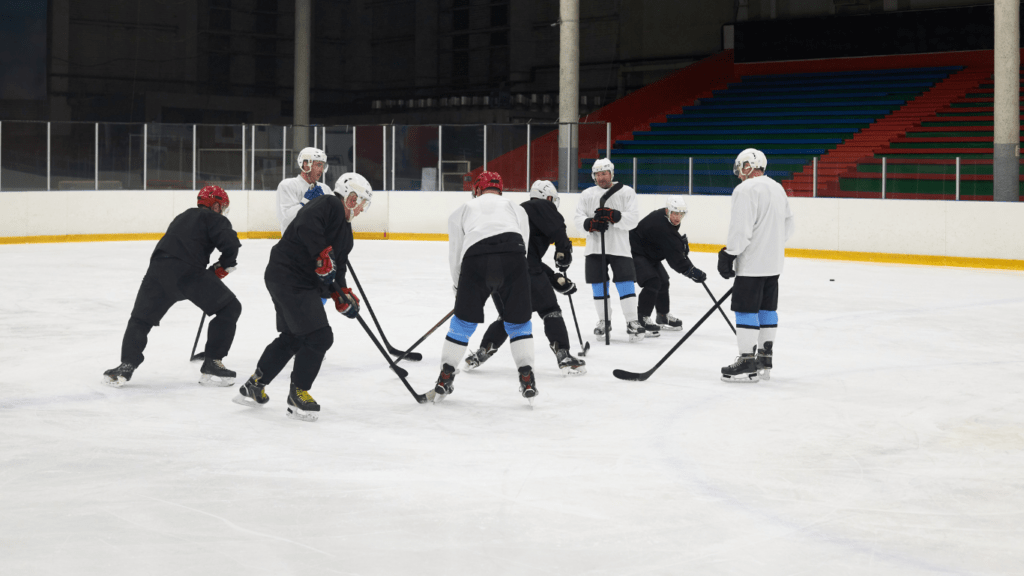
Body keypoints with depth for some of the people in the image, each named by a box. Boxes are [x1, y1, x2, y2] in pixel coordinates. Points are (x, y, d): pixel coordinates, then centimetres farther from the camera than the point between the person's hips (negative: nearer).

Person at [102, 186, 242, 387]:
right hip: (190, 272, -6)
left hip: (159, 268, 6)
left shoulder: (182, 217, 34)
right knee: (230, 308, 11)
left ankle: (126, 366, 7)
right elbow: (230, 243, -7)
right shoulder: (214, 219, 12)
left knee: (141, 318, 21)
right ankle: (212, 365, 8)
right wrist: (223, 267, 10)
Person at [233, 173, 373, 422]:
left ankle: (253, 386, 34)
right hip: (288, 276, -11)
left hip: (304, 283, 11)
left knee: (292, 337, 22)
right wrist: (323, 253, -33)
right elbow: (306, 226, -28)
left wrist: (342, 294, 4)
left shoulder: (345, 229, 20)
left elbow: (336, 267, 18)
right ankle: (297, 396, 1)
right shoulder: (329, 204, -9)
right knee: (319, 336, -11)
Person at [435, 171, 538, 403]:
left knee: (464, 320, 16)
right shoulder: (517, 209, 33)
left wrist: (459, 287, 43)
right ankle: (527, 379, 8)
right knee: (518, 321, 16)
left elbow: (455, 254, 29)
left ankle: (445, 378, 20)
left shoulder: (463, 210, 32)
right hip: (513, 257, 0)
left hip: (475, 258, 0)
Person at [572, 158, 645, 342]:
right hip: (595, 247, 3)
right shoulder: (587, 194, 12)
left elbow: (633, 219, -6)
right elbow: (578, 218, 5)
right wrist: (590, 223, -17)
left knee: (625, 283, -9)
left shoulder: (626, 192, 2)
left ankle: (633, 322, -4)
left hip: (619, 247, -3)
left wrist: (613, 216, -22)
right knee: (598, 284, 7)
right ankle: (604, 320, 22)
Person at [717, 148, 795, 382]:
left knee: (746, 309, -5)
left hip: (752, 263, -9)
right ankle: (764, 360, 18)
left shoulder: (746, 190, -14)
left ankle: (747, 363, -6)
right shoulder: (778, 188, 15)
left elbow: (741, 229, -20)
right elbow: (788, 226, 20)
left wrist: (728, 255, -14)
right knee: (767, 309, 13)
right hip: (773, 263, 9)